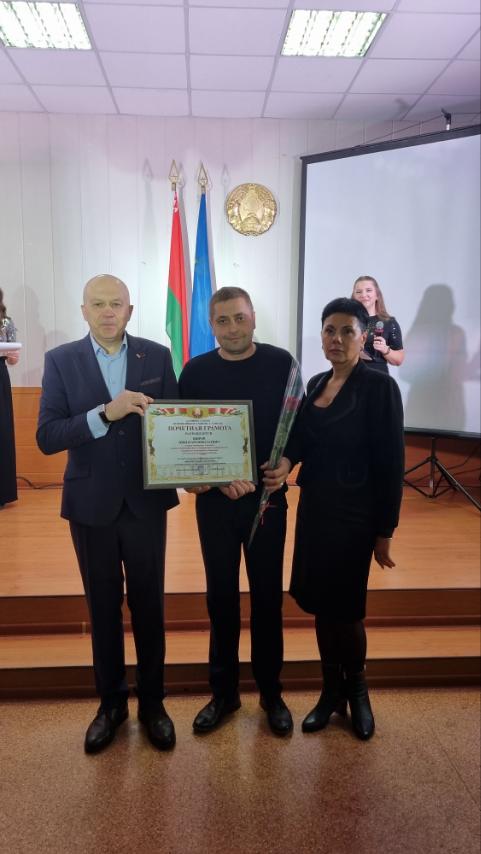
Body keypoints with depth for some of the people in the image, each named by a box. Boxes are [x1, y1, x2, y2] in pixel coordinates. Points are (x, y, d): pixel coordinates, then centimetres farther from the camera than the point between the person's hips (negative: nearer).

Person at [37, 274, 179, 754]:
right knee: (103, 608, 15)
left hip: (146, 501, 1)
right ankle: (110, 702, 36)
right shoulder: (61, 360, -5)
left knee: (148, 605, 13)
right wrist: (105, 413, -26)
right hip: (91, 504, 0)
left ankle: (151, 701, 33)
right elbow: (46, 437, -13)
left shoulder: (157, 356, -1)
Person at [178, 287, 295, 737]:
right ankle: (224, 692, 28)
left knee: (268, 597, 10)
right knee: (221, 598, 11)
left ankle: (271, 693, 28)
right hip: (214, 501, 1)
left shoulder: (280, 363, -3)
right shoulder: (196, 371, 0)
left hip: (267, 498, -1)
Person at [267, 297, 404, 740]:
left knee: (345, 608, 5)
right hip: (313, 508, 6)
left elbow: (390, 463, -12)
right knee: (320, 604, 13)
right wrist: (286, 461, -11)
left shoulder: (379, 386, -12)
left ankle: (357, 690, 33)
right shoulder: (315, 383, 7)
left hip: (354, 514, -6)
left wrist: (385, 530, -11)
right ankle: (332, 690, 33)